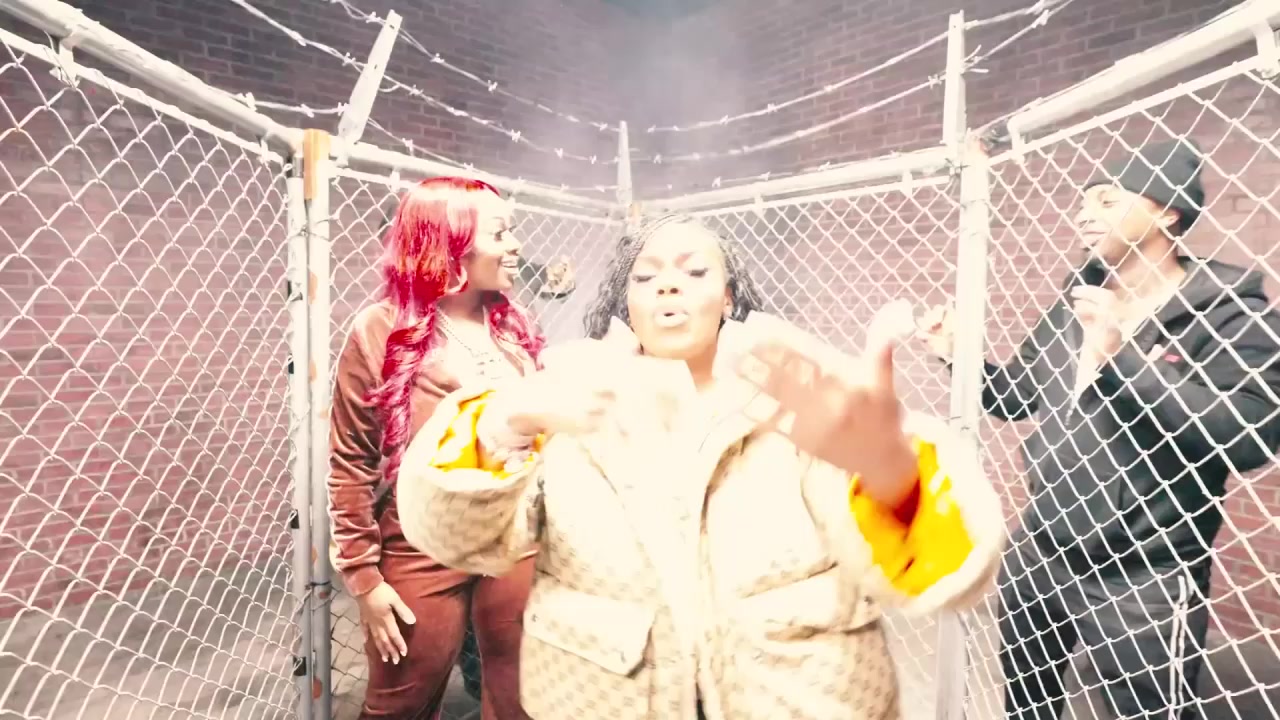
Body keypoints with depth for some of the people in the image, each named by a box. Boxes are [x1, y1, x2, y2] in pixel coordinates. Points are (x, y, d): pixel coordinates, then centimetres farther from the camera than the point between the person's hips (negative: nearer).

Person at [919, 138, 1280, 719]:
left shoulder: (1228, 310, -11)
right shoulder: (1074, 302, 6)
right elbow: (1017, 396, 15)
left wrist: (1121, 355, -30)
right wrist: (957, 356, 0)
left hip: (1141, 584, -5)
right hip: (1037, 554, 6)